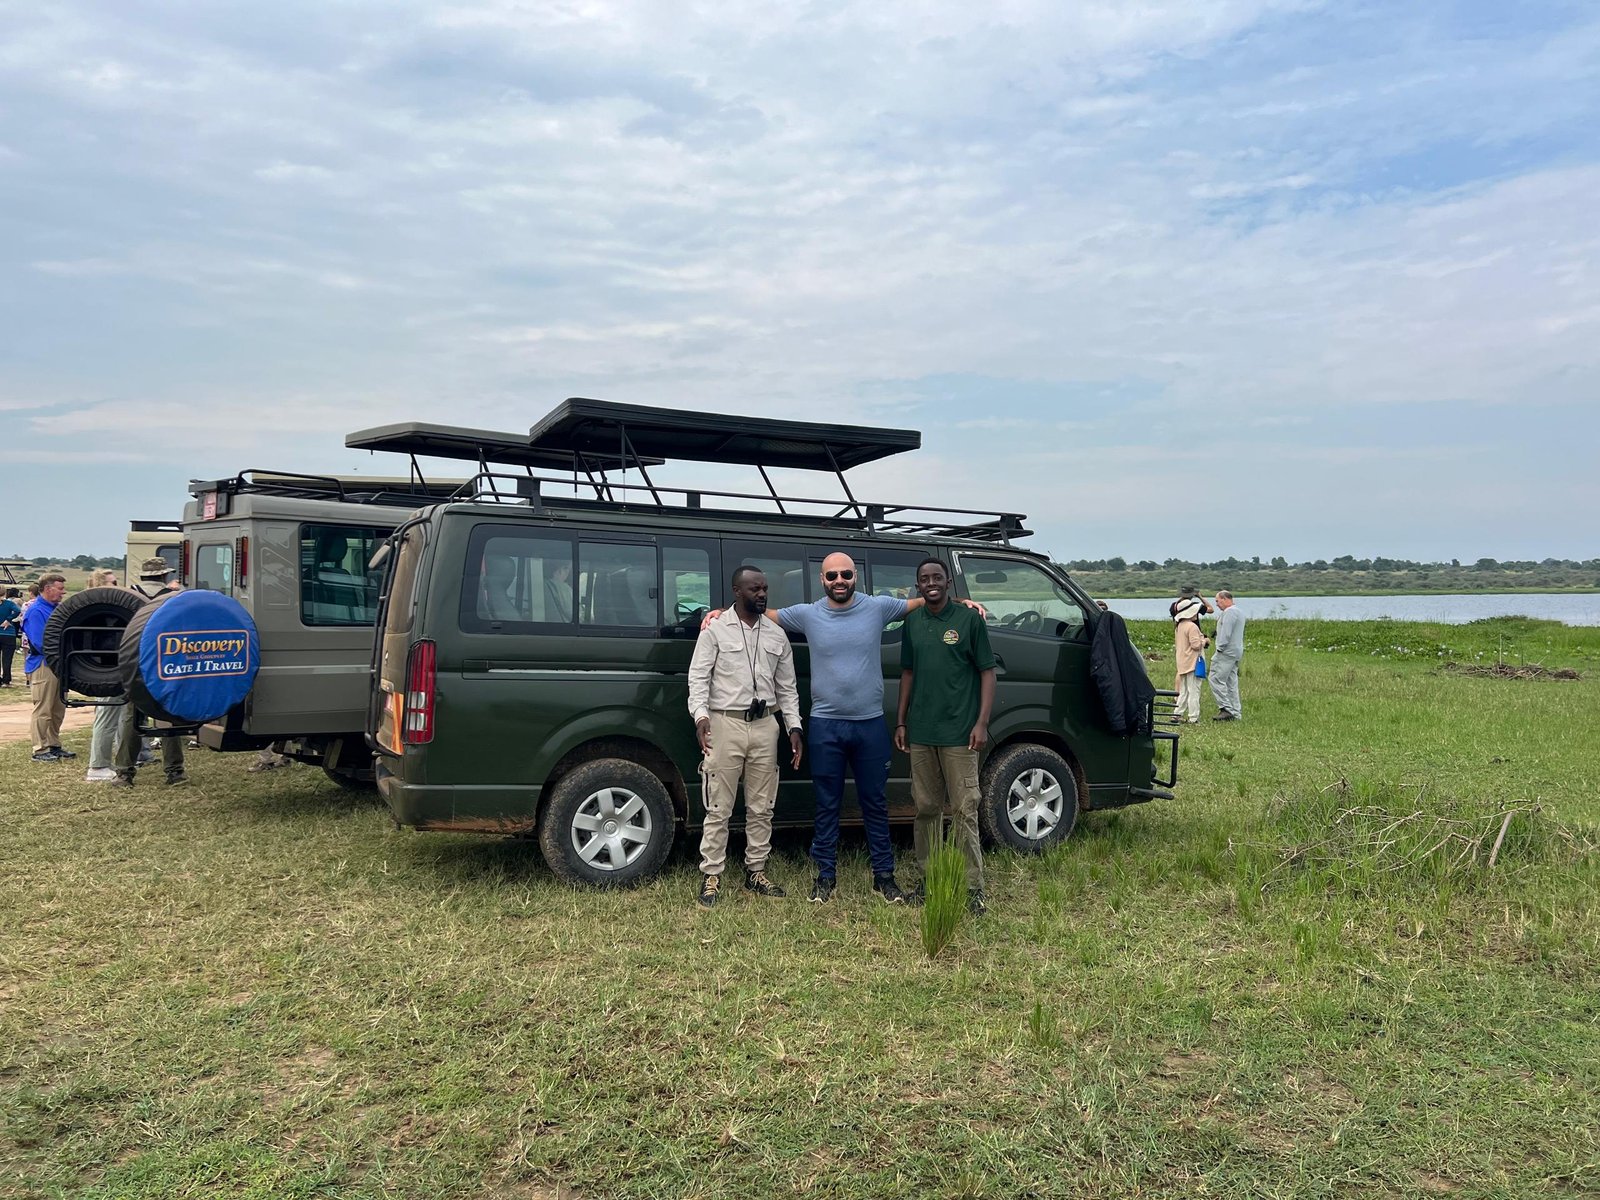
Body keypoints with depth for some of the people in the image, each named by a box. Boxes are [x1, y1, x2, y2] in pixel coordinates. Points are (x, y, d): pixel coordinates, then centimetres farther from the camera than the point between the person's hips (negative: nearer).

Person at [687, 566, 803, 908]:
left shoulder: (777, 635, 13)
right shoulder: (715, 630, 0)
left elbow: (787, 687, 15)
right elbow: (698, 677, -5)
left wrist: (794, 726, 6)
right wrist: (700, 715, -20)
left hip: (765, 726, 4)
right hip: (725, 725, -4)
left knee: (761, 807, 10)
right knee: (719, 808, -2)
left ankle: (756, 872, 21)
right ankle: (711, 876, 6)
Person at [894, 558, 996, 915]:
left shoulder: (969, 619, -2)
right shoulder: (912, 622, 11)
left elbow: (987, 672, -2)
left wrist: (982, 722, -10)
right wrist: (901, 722, 12)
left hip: (959, 733, -4)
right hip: (920, 732, 5)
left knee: (964, 810, -3)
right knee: (926, 808, 12)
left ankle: (974, 888, 4)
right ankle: (929, 879, 24)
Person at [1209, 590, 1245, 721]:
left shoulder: (1229, 612, -13)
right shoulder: (1238, 612, 22)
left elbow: (1226, 634, -19)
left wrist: (1219, 648, -14)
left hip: (1227, 651, -11)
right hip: (1236, 652, 11)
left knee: (1216, 678, -10)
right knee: (1231, 682, 10)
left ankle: (1226, 709, -13)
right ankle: (1236, 713, 10)